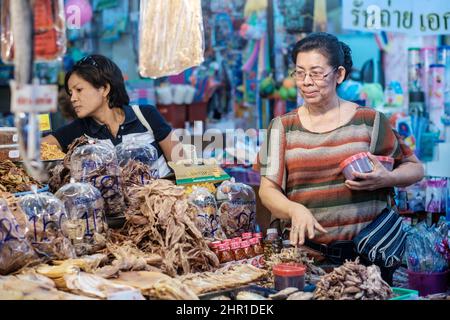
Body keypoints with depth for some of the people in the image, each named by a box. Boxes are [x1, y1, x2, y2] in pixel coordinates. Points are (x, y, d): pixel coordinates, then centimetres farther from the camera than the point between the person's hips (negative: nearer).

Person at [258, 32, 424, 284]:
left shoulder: (369, 121, 1)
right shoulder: (283, 127, 4)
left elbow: (415, 168, 9)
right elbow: (268, 190, 0)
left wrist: (387, 179, -13)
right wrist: (295, 209, -21)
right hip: (306, 252, 1)